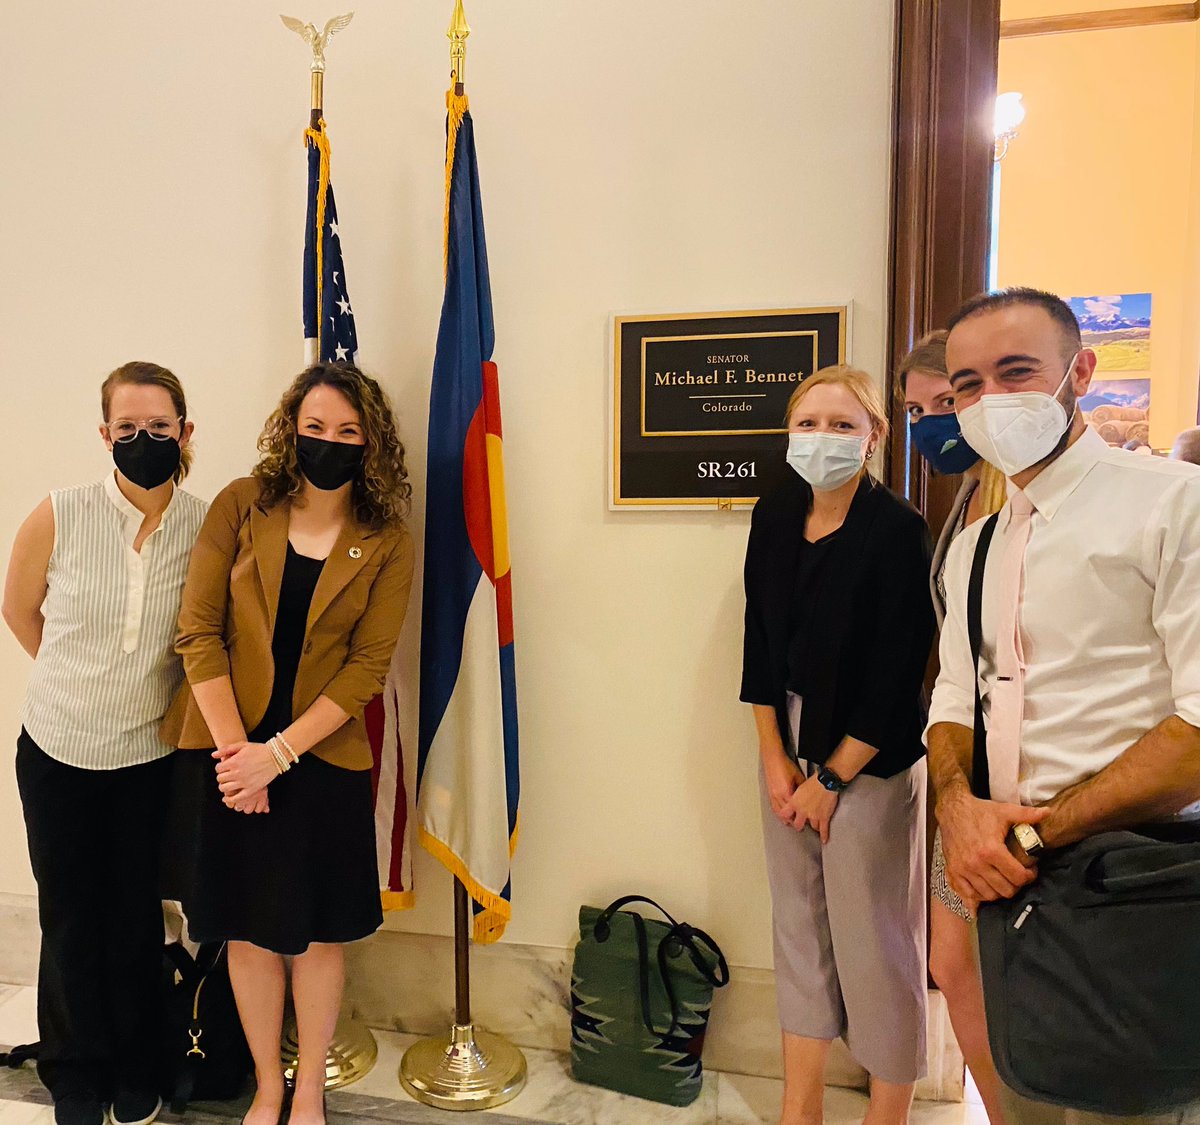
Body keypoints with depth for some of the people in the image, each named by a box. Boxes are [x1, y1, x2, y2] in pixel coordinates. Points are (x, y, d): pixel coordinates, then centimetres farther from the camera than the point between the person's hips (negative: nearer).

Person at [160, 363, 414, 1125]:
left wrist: (277, 753, -16)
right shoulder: (240, 507, -2)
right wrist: (233, 747, -13)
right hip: (227, 754, 1)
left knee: (317, 932, 13)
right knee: (247, 931, 15)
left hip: (321, 758, -1)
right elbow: (198, 632, -5)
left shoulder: (388, 544, -4)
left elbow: (366, 667, -8)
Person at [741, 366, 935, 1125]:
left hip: (870, 762, -5)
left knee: (875, 941, 8)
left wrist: (831, 779, -11)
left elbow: (897, 677, -15)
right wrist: (775, 761, -1)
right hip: (787, 751, 5)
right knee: (799, 925, 16)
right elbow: (761, 643, 3)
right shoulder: (775, 518, 1)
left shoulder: (897, 531, -15)